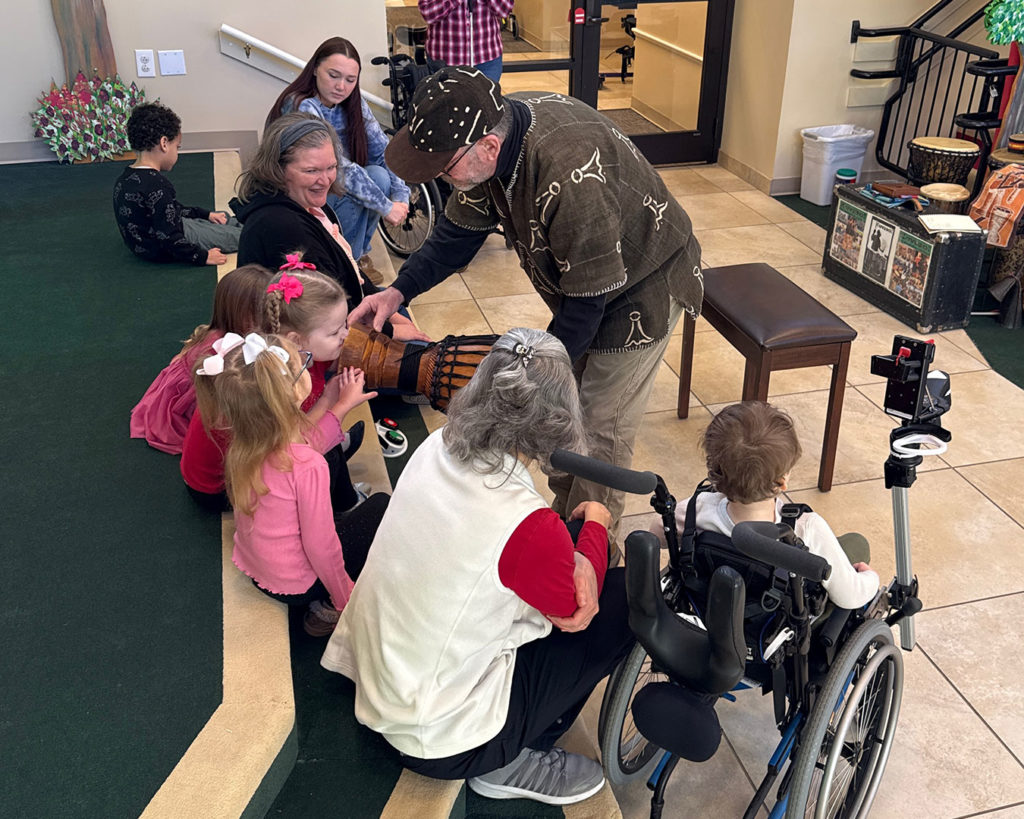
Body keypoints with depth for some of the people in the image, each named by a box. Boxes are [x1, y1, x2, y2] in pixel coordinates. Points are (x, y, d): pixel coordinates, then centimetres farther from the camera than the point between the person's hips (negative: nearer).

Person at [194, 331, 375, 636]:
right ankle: (330, 607, 5)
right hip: (294, 585, -7)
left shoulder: (243, 445, -14)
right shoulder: (308, 466, -36)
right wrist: (346, 600, -10)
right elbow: (320, 546, -26)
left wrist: (342, 406, 11)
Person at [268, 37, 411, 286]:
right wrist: (385, 207, -31)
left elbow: (383, 151, -8)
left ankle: (359, 253, 3)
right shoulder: (300, 107, -24)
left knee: (379, 176, -18)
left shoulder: (353, 105, -1)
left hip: (330, 192, 6)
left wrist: (400, 197, -25)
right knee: (355, 191, -28)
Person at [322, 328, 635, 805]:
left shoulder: (437, 448, -11)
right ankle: (506, 764, 5)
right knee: (624, 599, -4)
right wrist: (595, 523, 6)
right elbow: (573, 612, -9)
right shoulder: (528, 526, -31)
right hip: (439, 740, -7)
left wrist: (571, 560, -12)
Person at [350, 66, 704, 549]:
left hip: (642, 288, -8)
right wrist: (399, 291, -9)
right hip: (581, 277, 8)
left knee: (600, 428, 0)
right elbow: (462, 229, 1)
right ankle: (564, 513, 37)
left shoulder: (570, 178, -41)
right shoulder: (492, 134, -14)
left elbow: (588, 297, -30)